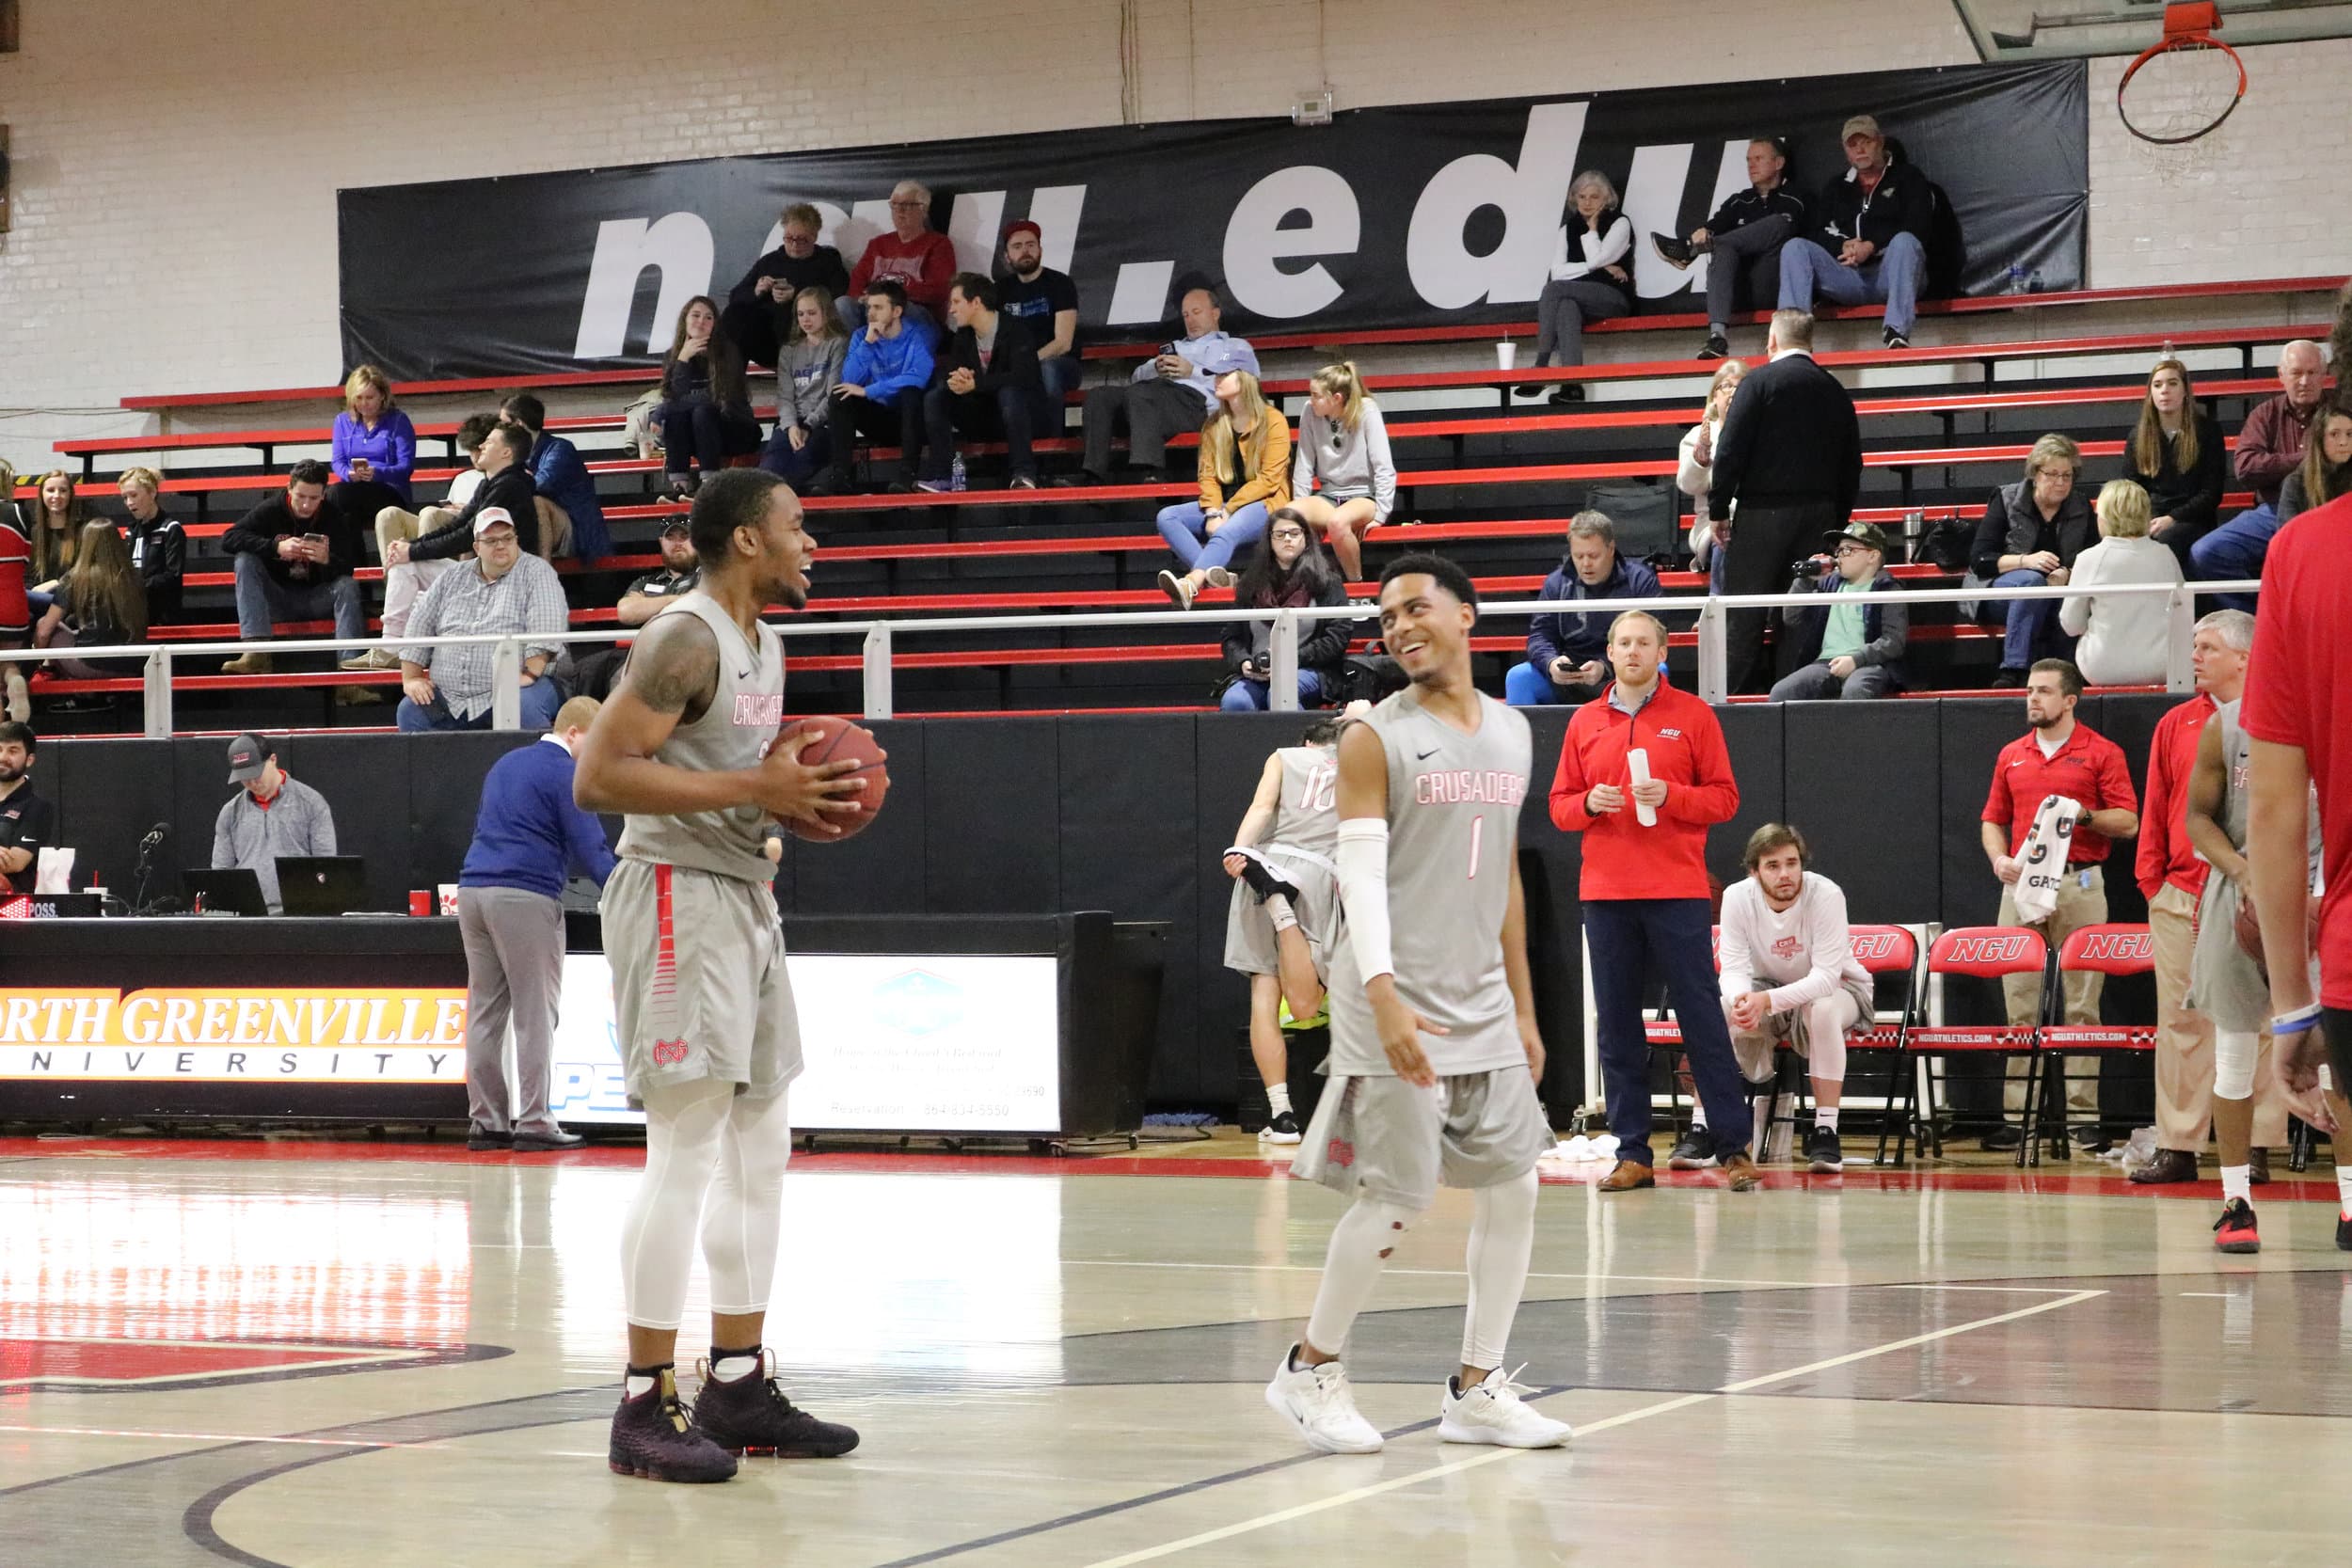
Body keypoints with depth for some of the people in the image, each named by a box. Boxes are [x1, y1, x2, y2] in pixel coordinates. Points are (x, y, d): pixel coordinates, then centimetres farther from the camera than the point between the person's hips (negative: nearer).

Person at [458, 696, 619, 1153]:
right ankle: (533, 1124, -6)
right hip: (525, 898, -8)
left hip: (473, 890, 8)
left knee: (485, 1012, 8)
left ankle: (485, 1120, 8)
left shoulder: (505, 764, 22)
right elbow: (589, 849, -9)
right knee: (536, 1015, -4)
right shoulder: (564, 773, -4)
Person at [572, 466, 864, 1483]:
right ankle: (645, 1407, -5)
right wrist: (751, 788, -24)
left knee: (760, 1148, 11)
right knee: (685, 1154, -10)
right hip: (679, 899, -10)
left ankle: (738, 1388, 18)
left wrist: (797, 805, 7)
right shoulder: (685, 639, -15)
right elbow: (598, 778, -22)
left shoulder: (765, 643, 16)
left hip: (744, 899, 10)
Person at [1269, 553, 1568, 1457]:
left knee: (1513, 1185, 3)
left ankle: (1476, 1390, 12)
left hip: (1482, 1005, 6)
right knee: (1397, 1199, -6)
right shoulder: (1374, 738, -6)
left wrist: (1522, 1007, 17)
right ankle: (1309, 1370, 12)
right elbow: (1360, 873, -13)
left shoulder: (1511, 733, 12)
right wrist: (1385, 998, -25)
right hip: (1398, 1003, -6)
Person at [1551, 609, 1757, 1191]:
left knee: (1701, 1015, -5)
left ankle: (1732, 1147, -1)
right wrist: (1589, 803, -7)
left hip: (1677, 891, -3)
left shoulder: (1693, 715, 4)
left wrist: (1670, 796, -14)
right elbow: (1559, 806, 14)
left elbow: (1724, 797, 2)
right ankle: (1632, 1153, 7)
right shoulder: (1585, 722, 12)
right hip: (1605, 891, 3)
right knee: (1616, 1023, 2)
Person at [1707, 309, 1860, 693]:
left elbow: (1730, 451, -10)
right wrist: (1838, 522, 21)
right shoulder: (1835, 391, 11)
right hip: (1820, 514, 5)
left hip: (1765, 513, -5)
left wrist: (1718, 510, -4)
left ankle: (1739, 691, -6)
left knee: (1745, 610, -2)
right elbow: (1852, 464, 15)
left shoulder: (1760, 382, -5)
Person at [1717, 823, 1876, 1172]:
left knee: (1822, 1010, -38)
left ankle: (1825, 1131, -32)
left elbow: (1826, 976, -32)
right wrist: (1742, 999, -43)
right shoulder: (1737, 898, -17)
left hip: (1835, 990, -3)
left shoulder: (1825, 895, -27)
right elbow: (1733, 969, -18)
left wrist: (1767, 1001, -46)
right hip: (1768, 990, 3)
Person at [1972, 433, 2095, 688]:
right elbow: (1978, 559, -4)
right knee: (2032, 580, -38)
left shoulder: (2081, 507, 10)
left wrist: (2068, 574, -18)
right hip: (2002, 586, -2)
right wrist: (2025, 561, -20)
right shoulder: (2006, 500, 1)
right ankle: (2015, 669, -42)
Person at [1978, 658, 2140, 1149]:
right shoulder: (2011, 756, 16)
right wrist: (2000, 858, 0)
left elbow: (2127, 822, 0)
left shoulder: (2102, 753, 3)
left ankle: (2082, 1112, -1)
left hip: (2079, 884, -3)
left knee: (2081, 1004, -2)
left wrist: (2084, 814, -16)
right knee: (2019, 1002, 0)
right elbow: (1993, 821, 18)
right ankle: (2016, 1115, 0)